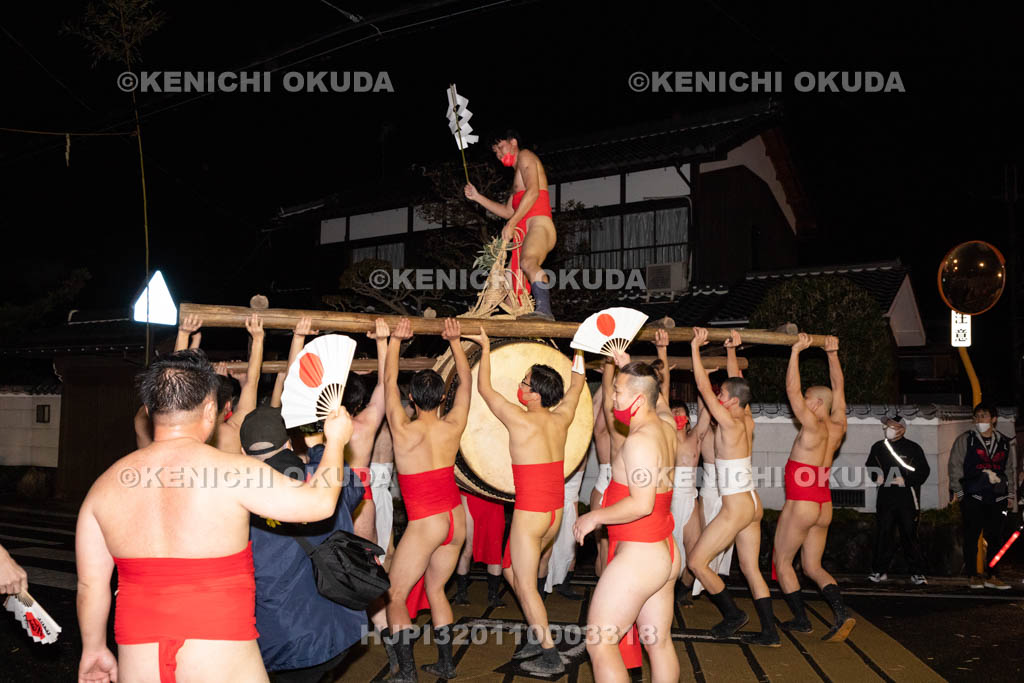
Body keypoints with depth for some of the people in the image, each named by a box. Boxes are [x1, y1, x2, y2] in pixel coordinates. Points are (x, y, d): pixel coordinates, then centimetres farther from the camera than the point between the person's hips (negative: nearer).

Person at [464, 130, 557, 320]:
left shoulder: (525, 156, 7)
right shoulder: (518, 176, 35)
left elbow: (533, 191, -11)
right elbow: (507, 211, 38)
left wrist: (511, 224, -15)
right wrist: (477, 197, 34)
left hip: (538, 224, -10)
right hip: (523, 232, 10)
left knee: (528, 262, -38)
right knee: (511, 285, 0)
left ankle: (544, 310, -54)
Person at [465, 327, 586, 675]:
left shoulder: (519, 420, -16)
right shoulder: (561, 419, 0)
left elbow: (484, 388, -3)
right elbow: (577, 383, 18)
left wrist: (485, 348, 7)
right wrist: (578, 350, 30)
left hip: (530, 512, -7)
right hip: (555, 511, 7)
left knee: (526, 584, 4)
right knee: (513, 568, 21)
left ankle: (550, 656, 7)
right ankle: (537, 637, 23)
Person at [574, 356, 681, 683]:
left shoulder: (639, 440, -21)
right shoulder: (665, 429, 6)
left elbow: (642, 504, -30)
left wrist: (594, 517, -19)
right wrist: (628, 369, 28)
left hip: (638, 557, -10)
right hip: (665, 554, 10)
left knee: (599, 643, -1)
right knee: (658, 643, 16)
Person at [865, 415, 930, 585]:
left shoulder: (913, 448, -1)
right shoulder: (878, 447, 11)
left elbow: (924, 471, -3)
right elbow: (869, 467, 23)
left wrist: (905, 480, -14)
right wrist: (877, 477, 3)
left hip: (907, 497, -3)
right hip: (885, 496, 3)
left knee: (909, 535, -1)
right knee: (883, 533, 3)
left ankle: (917, 572, 8)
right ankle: (880, 571, 10)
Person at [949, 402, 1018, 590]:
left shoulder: (1004, 443, 12)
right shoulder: (965, 440, 0)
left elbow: (1010, 470, 19)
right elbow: (955, 465, 0)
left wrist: (1011, 494, 14)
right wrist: (958, 491, -3)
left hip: (997, 498, 3)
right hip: (972, 497, -3)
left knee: (995, 538, 5)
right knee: (971, 537, 1)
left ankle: (992, 576, 14)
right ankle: (972, 575, 10)